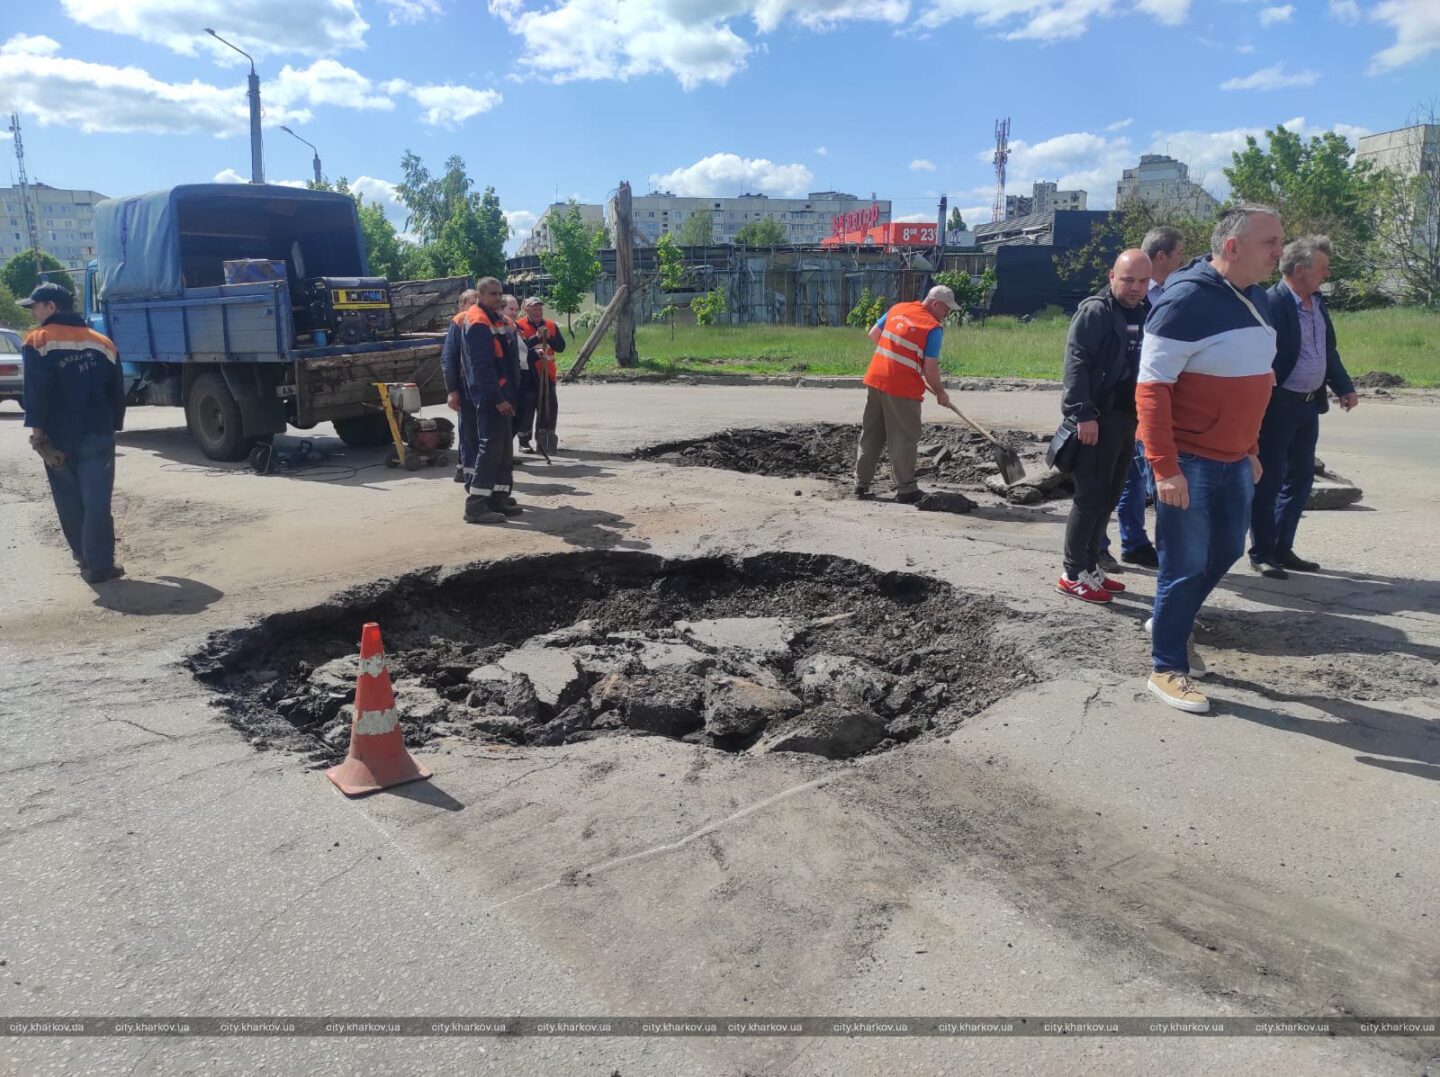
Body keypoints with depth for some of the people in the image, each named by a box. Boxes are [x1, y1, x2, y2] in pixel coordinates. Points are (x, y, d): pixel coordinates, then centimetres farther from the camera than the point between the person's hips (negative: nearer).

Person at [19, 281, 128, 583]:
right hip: (97, 434, 1)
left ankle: (86, 558, 23)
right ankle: (99, 565, -7)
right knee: (97, 502, -3)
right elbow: (117, 392, 10)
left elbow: (35, 391, -12)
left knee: (70, 502, 14)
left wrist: (38, 430, -10)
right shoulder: (102, 342, 9)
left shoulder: (38, 341, -2)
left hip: (58, 436, -1)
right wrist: (112, 427, 15)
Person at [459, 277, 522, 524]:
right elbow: (482, 366, -21)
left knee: (504, 448, 13)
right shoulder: (478, 323, -13)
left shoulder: (496, 319, 18)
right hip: (491, 398, -10)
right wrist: (497, 398, -23)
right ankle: (476, 505, -9)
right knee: (490, 448, -11)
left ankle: (499, 498, 19)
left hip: (502, 396, 10)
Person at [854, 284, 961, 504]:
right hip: (902, 388, -7)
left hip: (875, 380, 7)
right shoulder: (933, 328, -10)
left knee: (871, 434, 14)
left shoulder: (897, 309, 9)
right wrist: (940, 392, 3)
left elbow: (873, 334, 16)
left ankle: (861, 484, 19)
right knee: (904, 439, 3)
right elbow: (930, 368, -12)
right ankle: (905, 490, 8)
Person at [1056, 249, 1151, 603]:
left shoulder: (1144, 313, 14)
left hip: (1126, 418, 8)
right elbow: (1076, 363, -17)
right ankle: (1073, 574, 2)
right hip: (1098, 419, -8)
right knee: (1090, 496, -6)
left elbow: (1147, 365, 19)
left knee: (1108, 498, 12)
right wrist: (1083, 414, -24)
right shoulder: (1095, 311, -10)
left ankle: (1090, 567, 22)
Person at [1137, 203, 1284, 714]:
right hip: (1188, 463, -8)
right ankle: (1167, 669, 14)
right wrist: (1164, 468, -25)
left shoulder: (1257, 299, 10)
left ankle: (1169, 620, 39)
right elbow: (1151, 388, -21)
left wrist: (1252, 450, 20)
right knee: (1186, 566, 0)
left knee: (1226, 552, 18)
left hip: (1233, 460, 8)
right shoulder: (1186, 301, -17)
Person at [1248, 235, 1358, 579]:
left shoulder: (1317, 302, 11)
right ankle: (1261, 554, 11)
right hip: (1278, 405, -9)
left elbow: (1329, 351, 19)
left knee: (1301, 478, 13)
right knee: (1269, 480, 0)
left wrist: (1344, 387, 13)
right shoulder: (1272, 303, -16)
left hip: (1309, 405, 9)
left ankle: (1282, 548, 25)